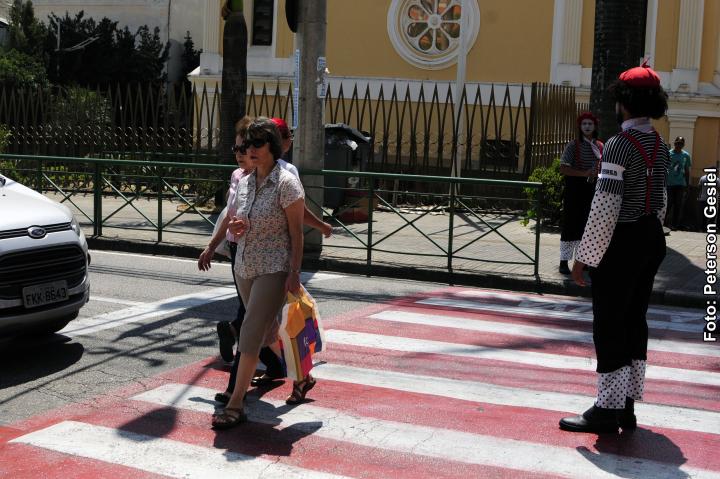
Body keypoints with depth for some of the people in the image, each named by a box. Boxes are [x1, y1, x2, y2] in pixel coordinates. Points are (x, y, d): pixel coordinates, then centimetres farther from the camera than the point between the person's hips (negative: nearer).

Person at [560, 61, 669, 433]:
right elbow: (660, 201, 14)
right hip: (651, 238, 8)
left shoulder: (620, 144, -18)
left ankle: (608, 409, 7)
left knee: (609, 325, 0)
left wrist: (584, 256, -16)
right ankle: (627, 407, 21)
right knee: (634, 322, 13)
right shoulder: (659, 145, 8)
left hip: (622, 242, -8)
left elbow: (605, 207, -21)